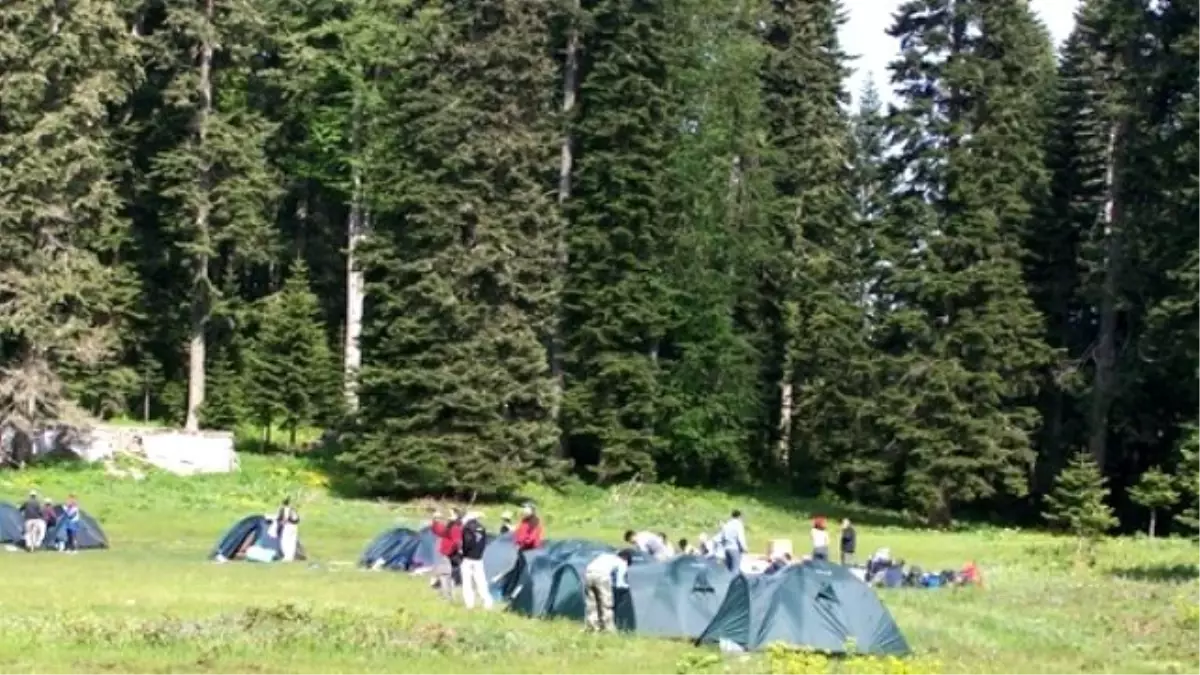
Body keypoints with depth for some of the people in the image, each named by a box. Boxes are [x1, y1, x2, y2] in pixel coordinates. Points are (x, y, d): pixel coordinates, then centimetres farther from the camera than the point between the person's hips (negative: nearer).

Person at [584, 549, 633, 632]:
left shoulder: (606, 556, 37)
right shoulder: (622, 563, 20)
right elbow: (619, 584, 12)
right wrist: (627, 585, 35)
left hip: (588, 573, 6)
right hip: (601, 575, -6)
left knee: (591, 605, 11)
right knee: (606, 605, 3)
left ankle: (592, 628, 12)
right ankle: (609, 630, 3)